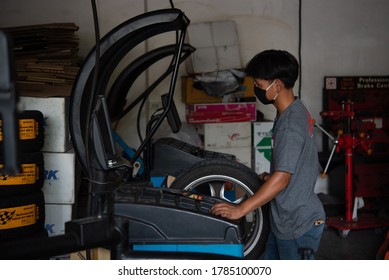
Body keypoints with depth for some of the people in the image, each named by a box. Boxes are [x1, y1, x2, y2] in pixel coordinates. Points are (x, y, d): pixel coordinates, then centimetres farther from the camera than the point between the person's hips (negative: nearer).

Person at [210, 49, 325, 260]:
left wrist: (239, 210, -27)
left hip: (299, 226, -10)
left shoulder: (289, 125, -26)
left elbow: (281, 179, -29)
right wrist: (269, 176, 10)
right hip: (285, 219, 10)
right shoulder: (295, 111, 5)